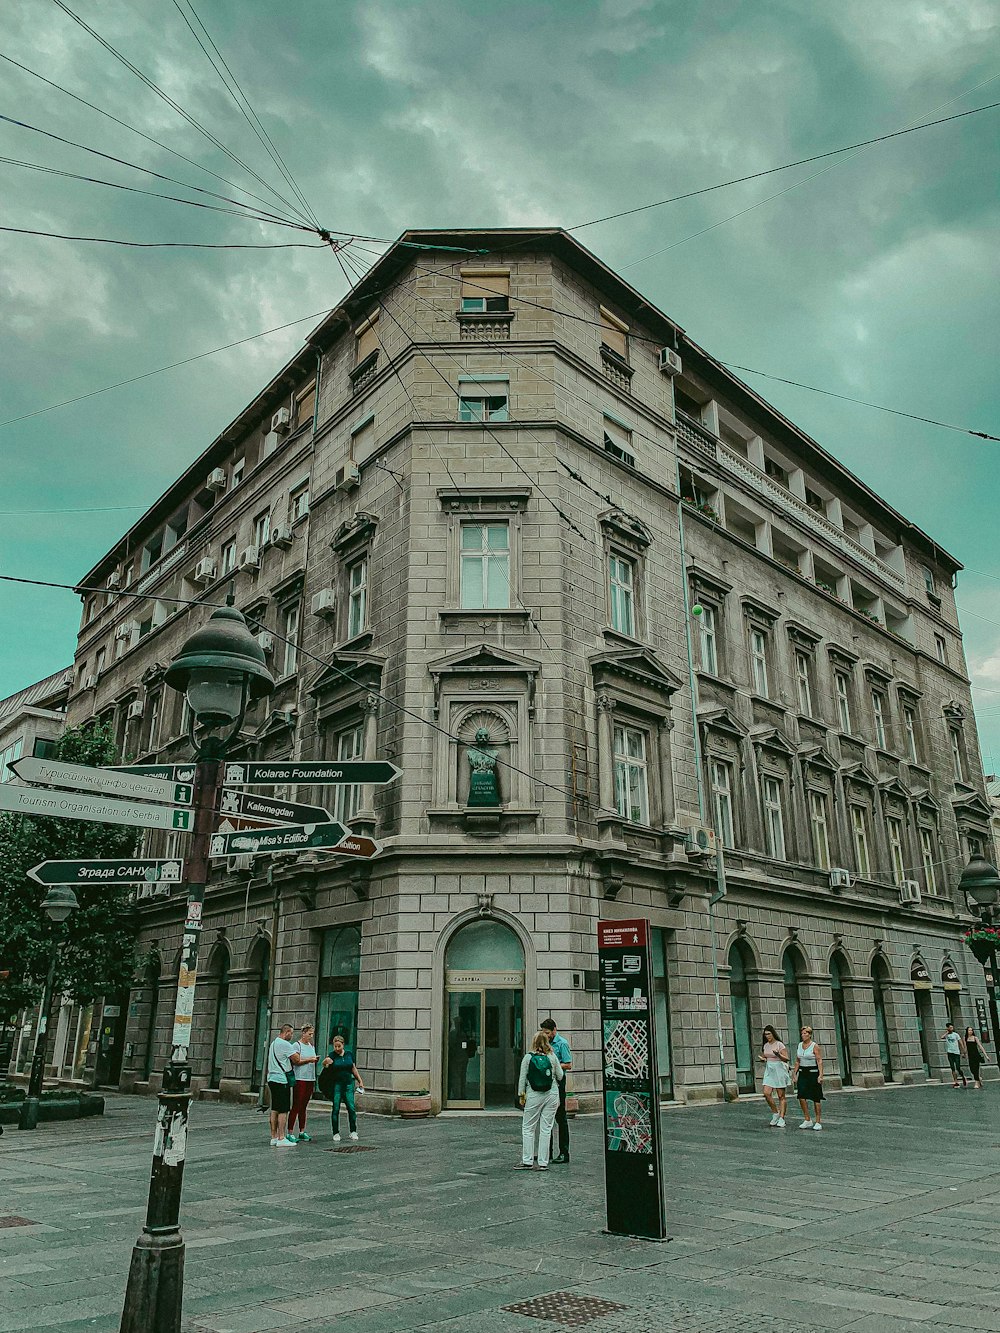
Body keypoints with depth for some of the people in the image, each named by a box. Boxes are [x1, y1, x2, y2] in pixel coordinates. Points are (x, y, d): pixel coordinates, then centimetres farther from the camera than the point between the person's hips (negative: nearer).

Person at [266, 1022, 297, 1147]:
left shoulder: (273, 1043, 16)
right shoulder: (285, 1044, -14)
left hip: (272, 1079, 10)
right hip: (282, 1080, -10)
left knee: (274, 1109, 12)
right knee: (283, 1110, -6)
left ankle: (274, 1137, 15)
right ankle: (281, 1139, -7)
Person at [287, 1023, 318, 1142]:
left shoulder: (311, 1046, 17)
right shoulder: (297, 1045, -5)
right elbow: (296, 1061, -13)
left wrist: (315, 1060, 2)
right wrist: (309, 1060, -13)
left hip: (310, 1079, 7)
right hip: (300, 1079, -7)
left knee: (304, 1107, 11)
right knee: (296, 1107, -6)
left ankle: (302, 1132, 15)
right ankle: (290, 1133, -2)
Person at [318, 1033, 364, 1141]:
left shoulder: (349, 1053, 5)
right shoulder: (332, 1055, -6)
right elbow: (324, 1064, -26)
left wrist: (360, 1081, 13)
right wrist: (326, 1062, -49)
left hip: (348, 1084, 2)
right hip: (336, 1085, -2)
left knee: (351, 1108, -4)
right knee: (336, 1109, -1)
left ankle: (353, 1131, 9)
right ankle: (336, 1133, 10)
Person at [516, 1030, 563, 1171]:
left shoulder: (528, 1057, -3)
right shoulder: (552, 1057, 1)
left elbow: (522, 1078, -2)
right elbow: (560, 1076, 8)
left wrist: (521, 1095, 6)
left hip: (534, 1096, -2)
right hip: (552, 1095, 2)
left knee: (528, 1128, 8)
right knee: (546, 1128, 6)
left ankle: (527, 1161, 7)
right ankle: (543, 1163, 6)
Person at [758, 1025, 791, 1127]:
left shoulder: (780, 1044, -9)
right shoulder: (765, 1045, 10)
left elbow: (786, 1059, -11)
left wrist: (778, 1055, -28)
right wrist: (762, 1059, -1)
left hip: (779, 1070, -6)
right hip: (769, 1071, 6)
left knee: (781, 1096, 0)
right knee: (766, 1093, -6)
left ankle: (781, 1119, 6)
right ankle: (775, 1113, 12)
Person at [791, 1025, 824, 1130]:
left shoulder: (815, 1046, -9)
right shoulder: (800, 1045, 10)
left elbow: (820, 1061, -14)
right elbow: (797, 1061, 16)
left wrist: (820, 1075, -23)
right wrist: (795, 1072, 11)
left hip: (813, 1073, -5)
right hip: (802, 1073, 5)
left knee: (816, 1099, 0)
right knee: (801, 1097, -4)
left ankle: (818, 1122, 9)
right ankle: (807, 1120, 7)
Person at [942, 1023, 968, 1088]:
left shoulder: (956, 1034, 6)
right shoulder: (946, 1034, 5)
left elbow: (961, 1043, 5)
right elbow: (942, 1037, -18)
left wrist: (963, 1052, -3)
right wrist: (947, 1032, -5)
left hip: (956, 1053, -1)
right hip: (950, 1053, 1)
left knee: (958, 1068, -5)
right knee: (953, 1068, 1)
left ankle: (963, 1078, 21)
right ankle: (955, 1082, 4)